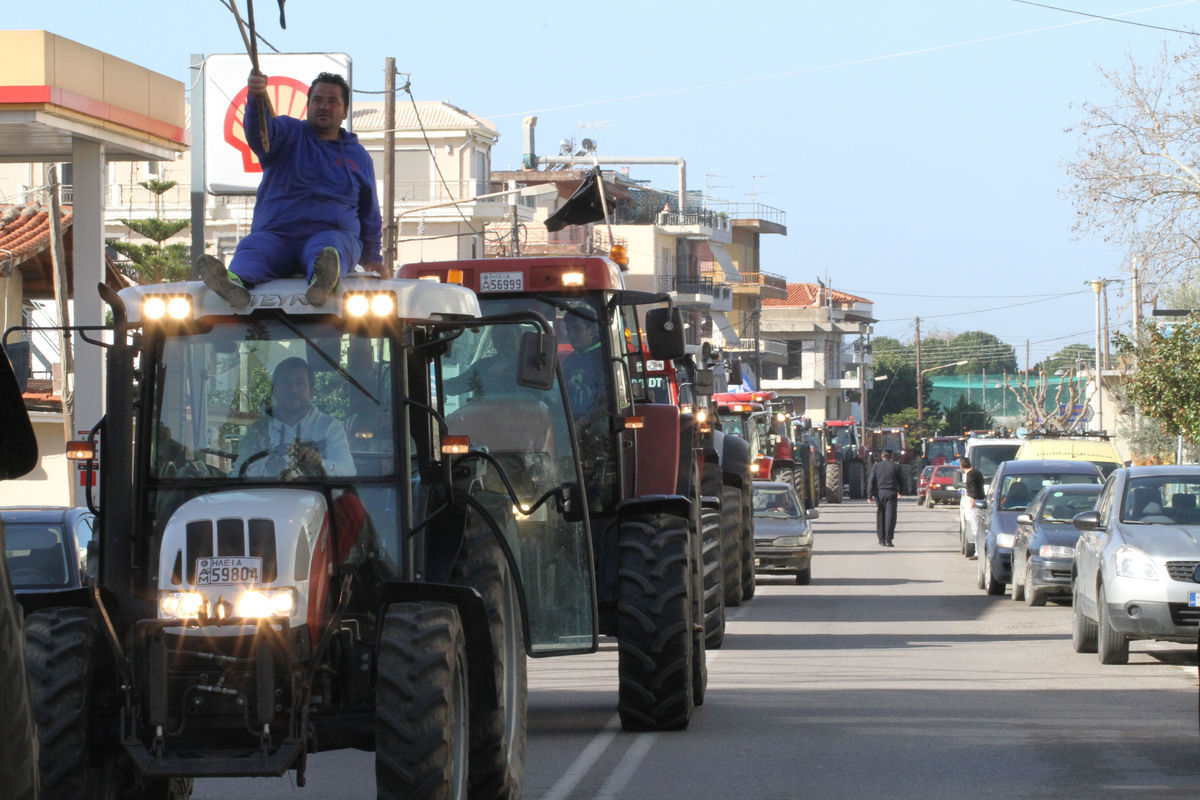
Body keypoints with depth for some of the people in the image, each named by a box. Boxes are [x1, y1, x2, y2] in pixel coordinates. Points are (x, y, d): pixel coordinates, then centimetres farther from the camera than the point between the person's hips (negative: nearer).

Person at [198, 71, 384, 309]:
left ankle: (323, 278, -73)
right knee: (253, 246, -34)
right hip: (275, 233, 0)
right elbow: (259, 132, -9)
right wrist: (256, 99, -31)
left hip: (333, 234, 0)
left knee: (329, 245, -38)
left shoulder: (359, 156, 23)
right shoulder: (289, 133, 15)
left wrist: (372, 257, 24)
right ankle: (234, 281, -67)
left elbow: (369, 212, 30)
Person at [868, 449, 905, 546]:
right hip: (891, 494, -1)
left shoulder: (876, 466, 5)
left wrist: (869, 495, -2)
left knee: (880, 517, 12)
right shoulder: (896, 466, 3)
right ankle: (888, 540, -12)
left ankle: (881, 539, 15)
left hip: (879, 494, 1)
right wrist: (900, 491, 30)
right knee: (890, 516, -4)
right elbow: (902, 481, 11)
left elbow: (871, 481, -1)